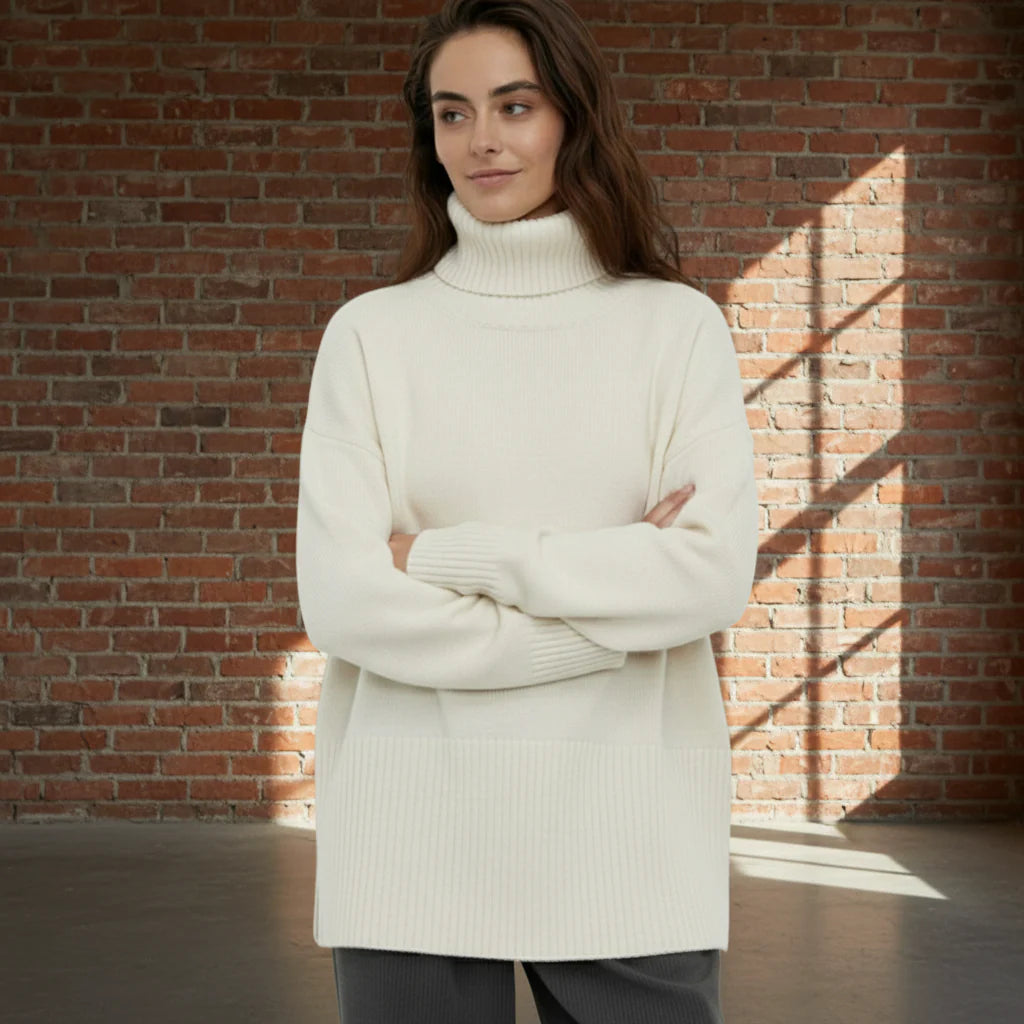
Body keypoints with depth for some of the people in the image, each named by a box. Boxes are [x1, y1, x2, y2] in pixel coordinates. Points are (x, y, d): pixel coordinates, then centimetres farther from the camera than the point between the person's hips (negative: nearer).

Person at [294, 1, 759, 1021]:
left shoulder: (677, 325, 5)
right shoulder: (371, 332, 4)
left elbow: (714, 577, -7)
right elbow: (341, 600, -6)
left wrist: (451, 557, -9)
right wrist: (613, 606, -9)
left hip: (627, 844, 0)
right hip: (413, 845, 0)